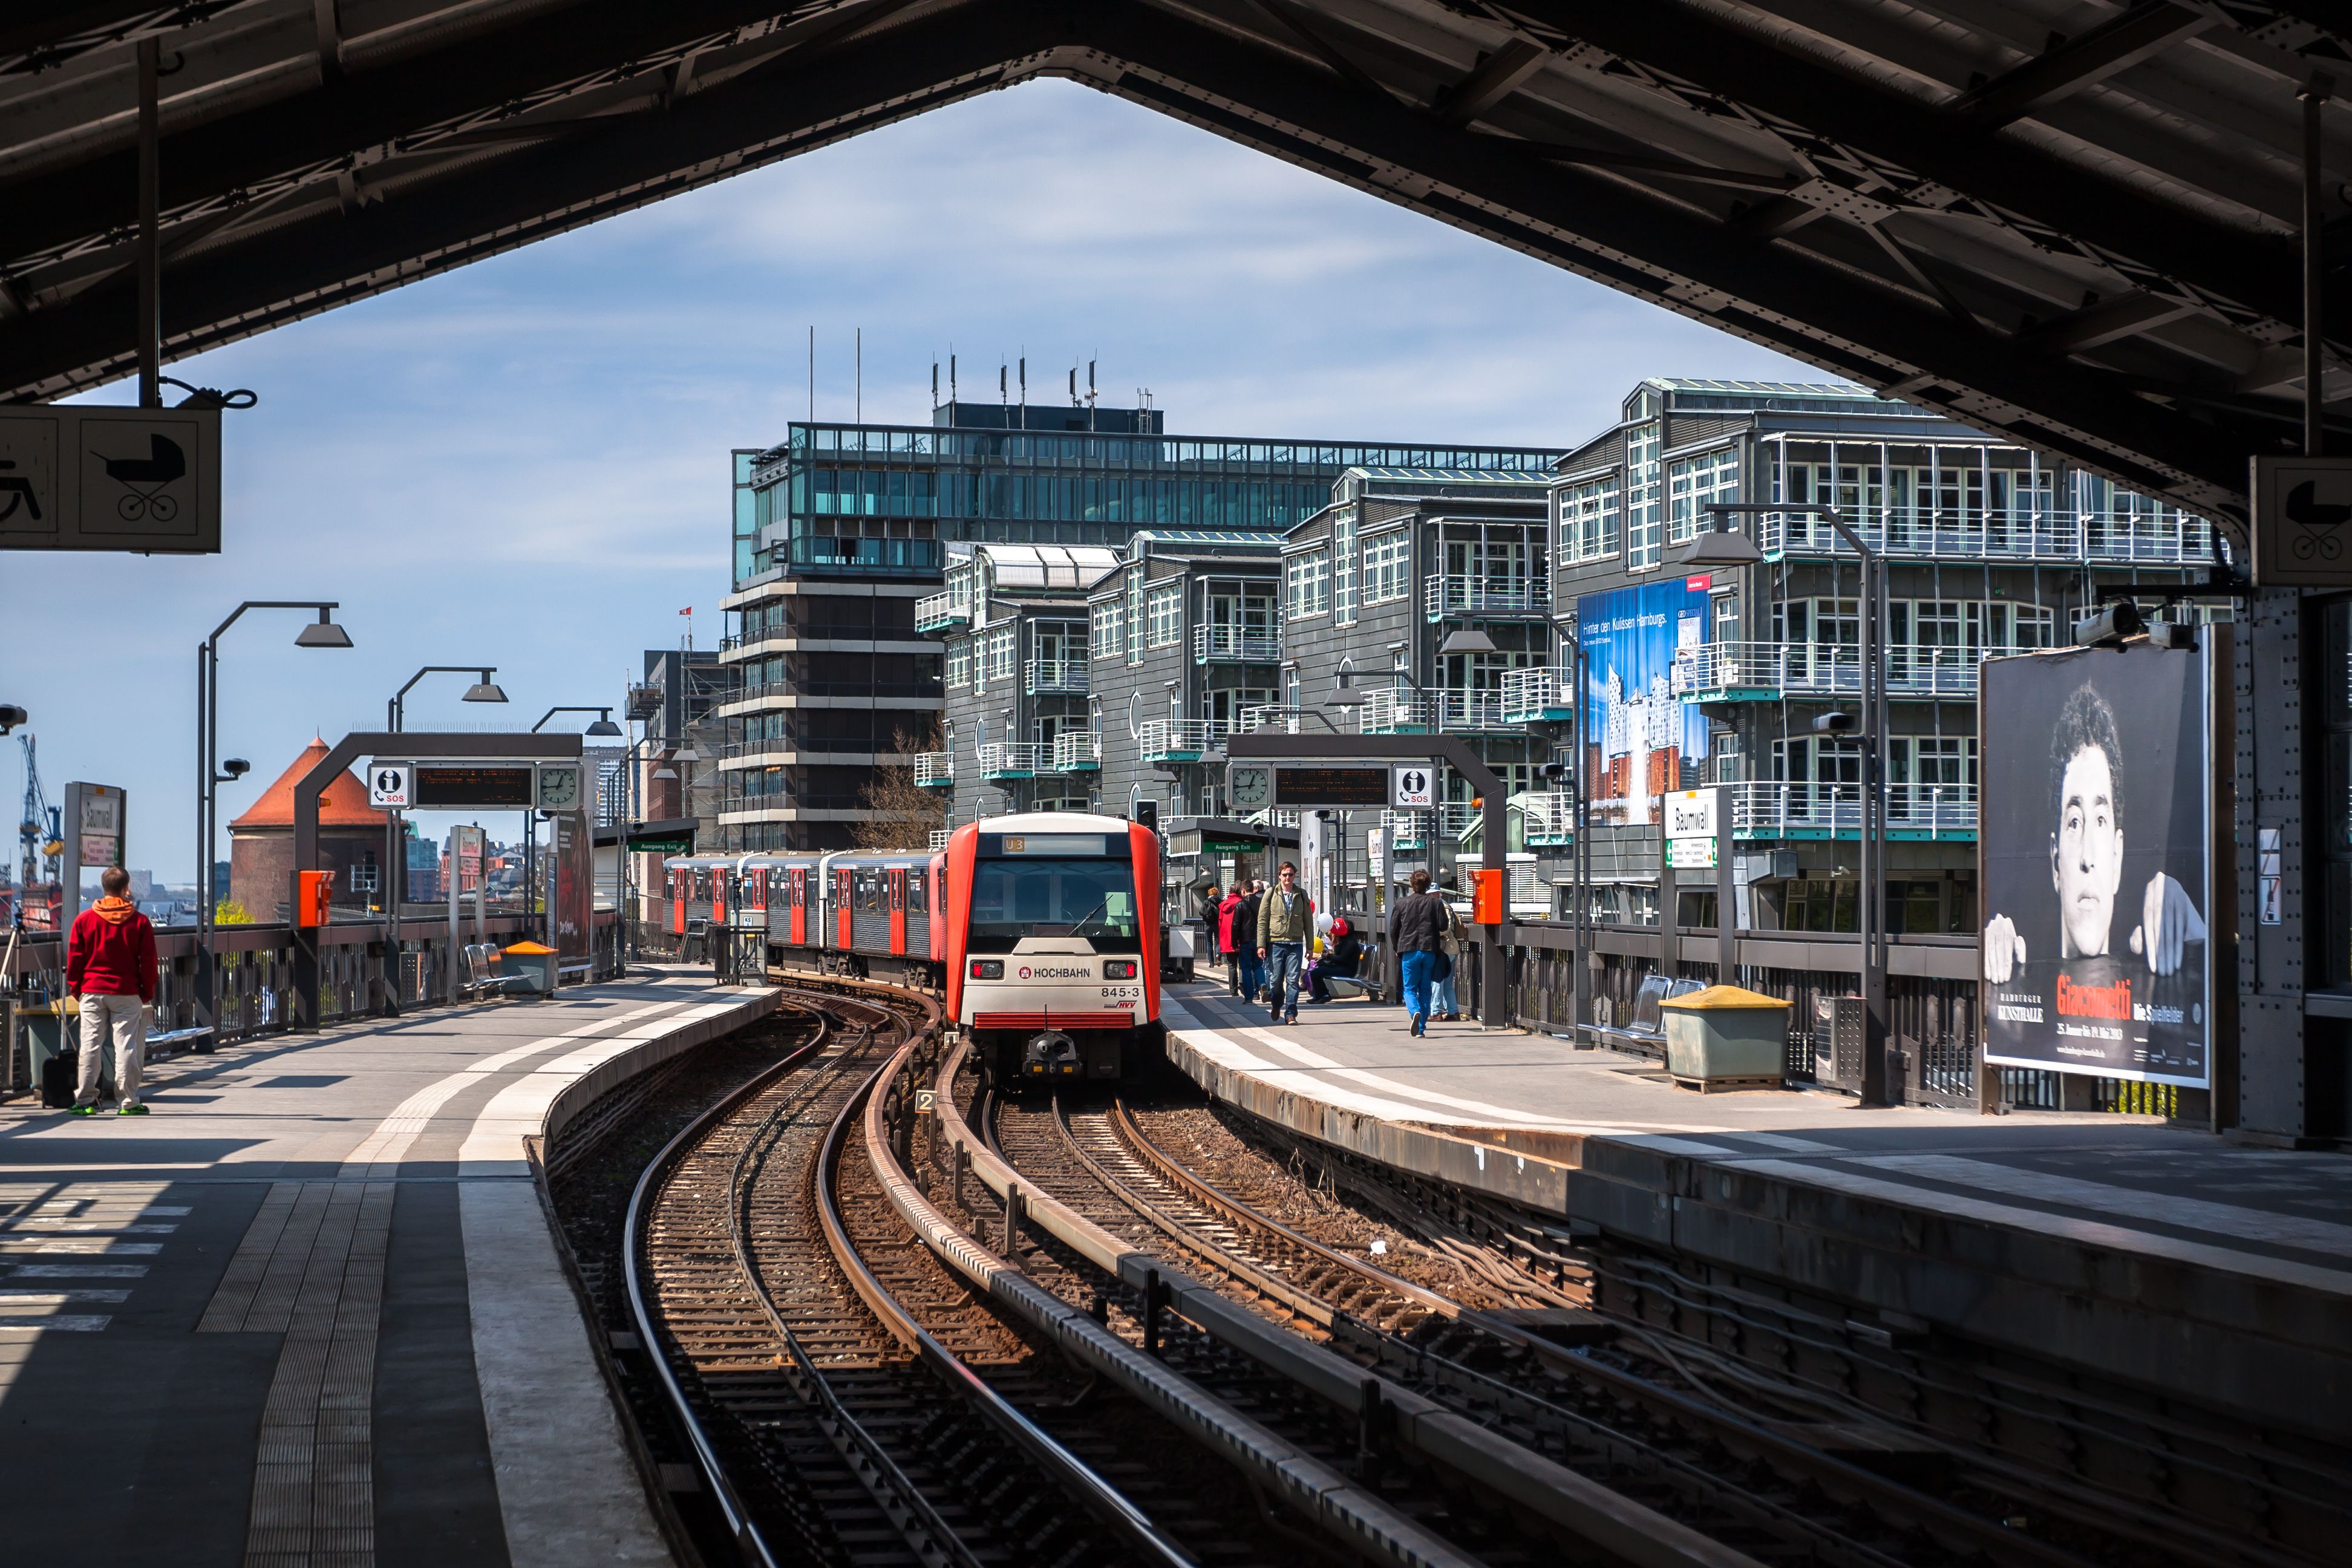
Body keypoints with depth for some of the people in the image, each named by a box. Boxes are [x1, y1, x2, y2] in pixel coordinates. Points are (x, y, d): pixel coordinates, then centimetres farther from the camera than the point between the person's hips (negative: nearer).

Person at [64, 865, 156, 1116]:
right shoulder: (139, 921, -2)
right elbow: (148, 961, 0)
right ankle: (128, 1102, 2)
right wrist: (148, 992, 10)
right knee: (126, 1046, 1)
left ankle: (85, 1100, 5)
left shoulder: (84, 919, 1)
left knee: (90, 1046, 4)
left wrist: (75, 987, 15)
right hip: (127, 992, -1)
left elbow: (74, 958, 4)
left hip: (92, 991, 1)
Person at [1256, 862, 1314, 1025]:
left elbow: (1308, 923, 11)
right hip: (1275, 943, -1)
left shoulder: (1302, 895, 8)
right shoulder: (1271, 894, 3)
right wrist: (1261, 945, -6)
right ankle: (1276, 1005, 31)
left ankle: (1290, 1014, 2)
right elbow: (1262, 921, 2)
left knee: (1293, 981, -5)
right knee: (1275, 981, 3)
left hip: (1295, 944, 1)